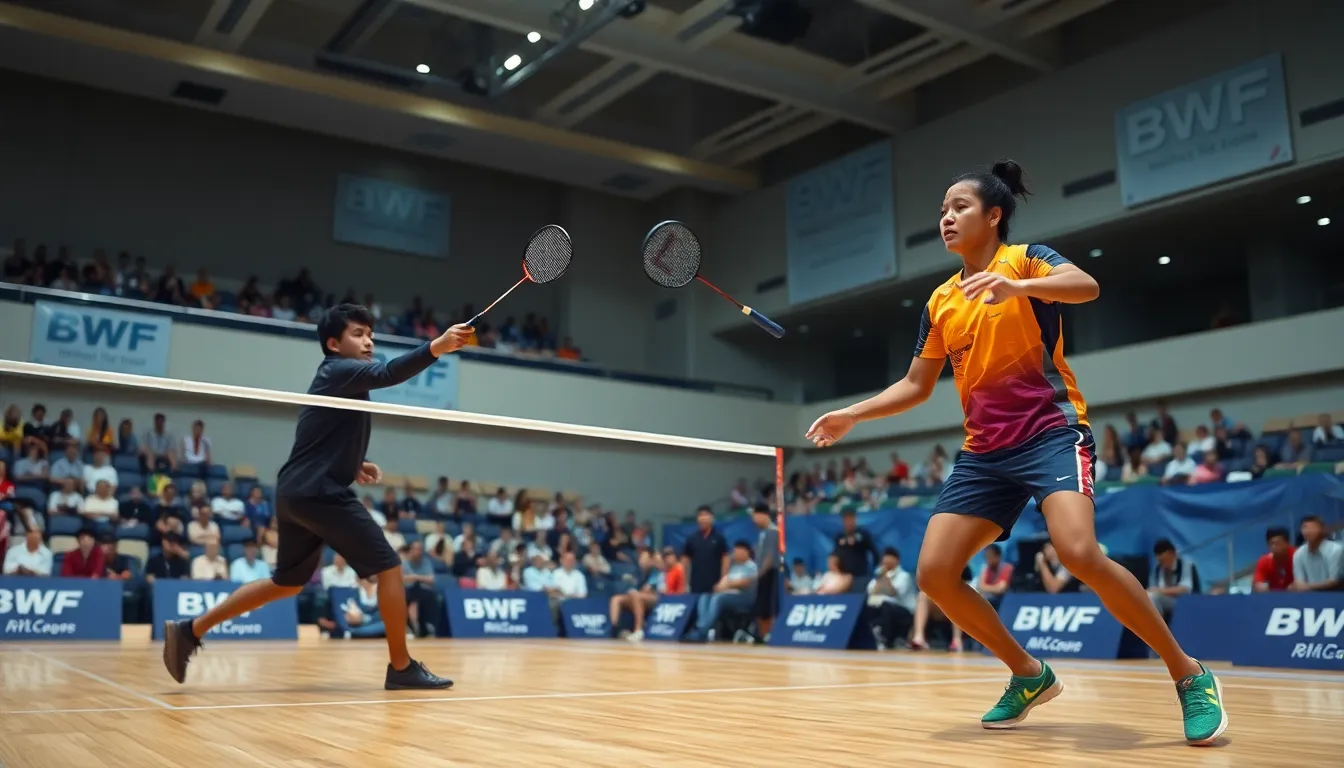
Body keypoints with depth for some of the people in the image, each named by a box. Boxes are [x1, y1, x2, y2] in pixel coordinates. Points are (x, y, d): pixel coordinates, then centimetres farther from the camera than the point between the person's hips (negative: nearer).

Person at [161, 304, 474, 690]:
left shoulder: (337, 378, 21)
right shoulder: (340, 370, -9)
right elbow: (387, 374, -31)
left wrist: (352, 464, 14)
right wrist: (437, 347, -44)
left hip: (297, 492, 10)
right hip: (319, 492, -10)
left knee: (287, 582, 21)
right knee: (388, 566, -7)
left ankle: (190, 630, 23)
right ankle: (402, 667, 0)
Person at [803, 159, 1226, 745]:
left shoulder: (1025, 259, -1)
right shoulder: (940, 302, 15)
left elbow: (1087, 286, -22)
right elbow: (915, 386, 20)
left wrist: (1018, 287, -39)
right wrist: (851, 415, 11)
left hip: (1051, 431, -6)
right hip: (984, 452, 6)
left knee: (1079, 552, -29)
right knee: (934, 573, -5)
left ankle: (1190, 676, -9)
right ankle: (1030, 674, 15)